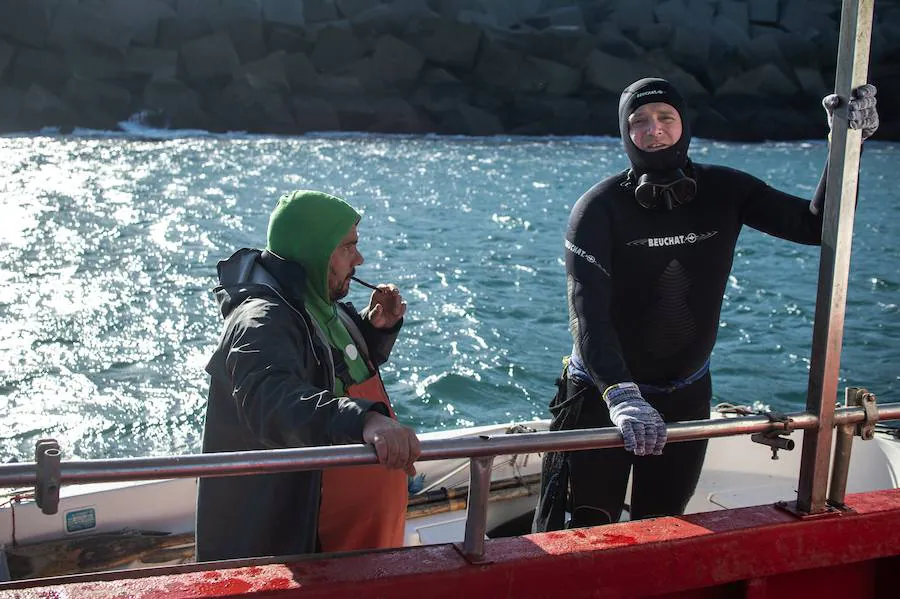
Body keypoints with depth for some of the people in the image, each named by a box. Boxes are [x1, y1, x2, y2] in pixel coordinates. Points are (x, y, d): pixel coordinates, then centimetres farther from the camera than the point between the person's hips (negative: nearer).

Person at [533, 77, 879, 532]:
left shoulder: (724, 192, -4)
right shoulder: (599, 207, -17)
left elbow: (816, 226, -6)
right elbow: (588, 311, -28)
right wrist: (620, 396, -42)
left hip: (687, 396, 4)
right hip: (602, 394, -4)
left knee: (662, 529, 17)